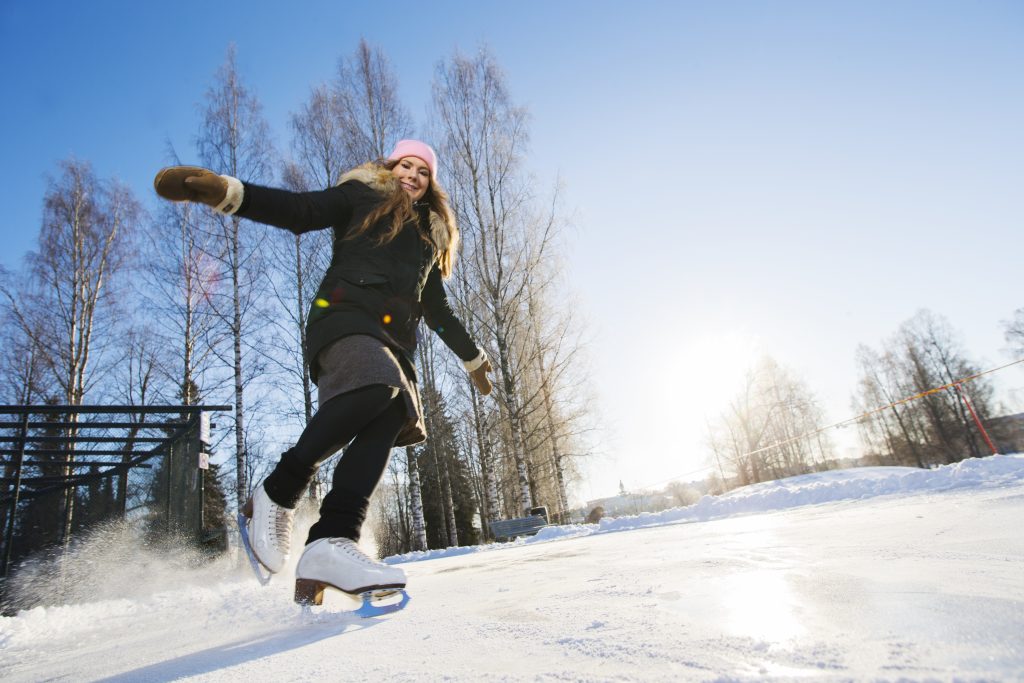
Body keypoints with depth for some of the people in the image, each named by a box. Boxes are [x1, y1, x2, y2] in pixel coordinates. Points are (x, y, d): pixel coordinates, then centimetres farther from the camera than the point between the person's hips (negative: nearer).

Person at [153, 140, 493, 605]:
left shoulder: (431, 237, 34)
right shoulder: (360, 197, 20)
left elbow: (437, 310, 39)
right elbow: (296, 211, 4)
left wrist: (472, 356, 42)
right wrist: (225, 192, -12)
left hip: (394, 341, 5)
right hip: (344, 318, -5)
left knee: (388, 420, -25)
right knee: (376, 387, -36)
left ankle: (330, 542, -37)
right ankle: (276, 495, -21)